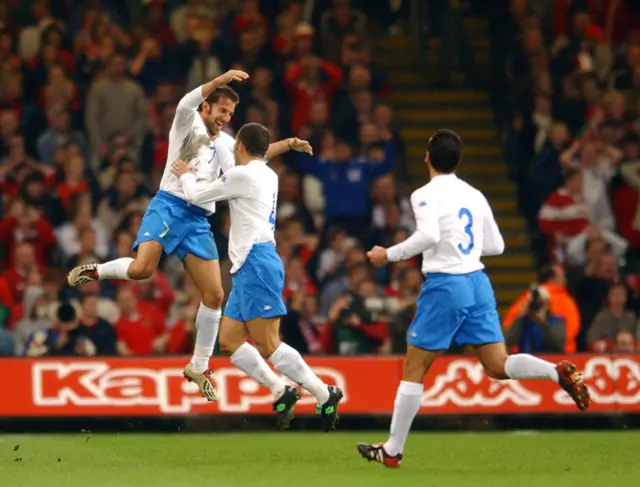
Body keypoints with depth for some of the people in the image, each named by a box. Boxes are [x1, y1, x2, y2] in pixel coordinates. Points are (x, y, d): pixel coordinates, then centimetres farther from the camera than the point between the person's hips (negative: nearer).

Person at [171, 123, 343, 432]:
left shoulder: (243, 174, -8)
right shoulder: (267, 176, 18)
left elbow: (197, 196, 1)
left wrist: (186, 176, 22)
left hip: (256, 264, -10)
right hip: (249, 267, 10)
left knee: (267, 344, -13)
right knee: (229, 341, 7)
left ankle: (324, 394, -13)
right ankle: (281, 391, 3)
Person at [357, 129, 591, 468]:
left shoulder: (426, 195, -7)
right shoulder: (474, 195, 13)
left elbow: (428, 236, -23)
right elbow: (496, 245, 15)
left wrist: (389, 255, -11)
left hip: (444, 285, -6)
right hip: (477, 282, 6)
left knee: (413, 370, 4)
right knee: (498, 366, 3)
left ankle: (392, 450, 8)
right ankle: (559, 372, -23)